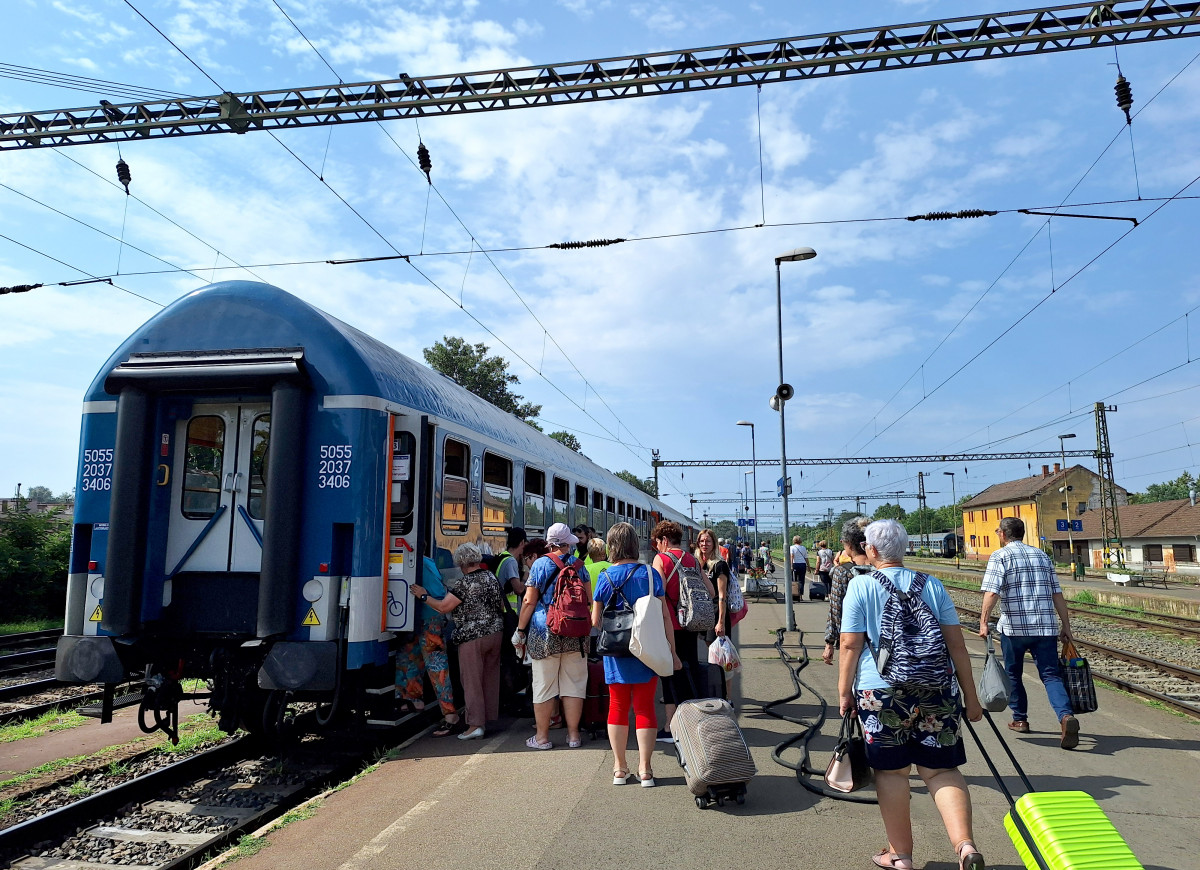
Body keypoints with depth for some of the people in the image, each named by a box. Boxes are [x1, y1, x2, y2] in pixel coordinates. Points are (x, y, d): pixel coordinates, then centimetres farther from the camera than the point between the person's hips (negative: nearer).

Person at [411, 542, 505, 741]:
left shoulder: (465, 583, -15)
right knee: (490, 678, 14)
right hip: (495, 634, 7)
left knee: (472, 680, 0)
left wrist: (423, 596, 0)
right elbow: (501, 606, 15)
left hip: (472, 637, -7)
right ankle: (489, 718, 23)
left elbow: (443, 607, -13)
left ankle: (475, 724, 0)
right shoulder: (492, 578, 6)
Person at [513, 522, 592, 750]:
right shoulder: (579, 565, 4)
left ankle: (542, 737, 13)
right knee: (573, 684, 10)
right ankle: (573, 734, 16)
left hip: (545, 633, -2)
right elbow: (588, 600, 8)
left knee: (543, 685, 6)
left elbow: (529, 601, -5)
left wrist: (520, 630, 3)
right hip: (575, 633, 2)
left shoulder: (540, 565, -3)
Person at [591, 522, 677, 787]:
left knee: (618, 706, 12)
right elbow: (664, 616, -5)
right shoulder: (650, 574, -6)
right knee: (644, 707, 8)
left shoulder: (605, 577, -5)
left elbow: (595, 620, 0)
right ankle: (645, 770, 12)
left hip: (615, 653, 0)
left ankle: (620, 768, 20)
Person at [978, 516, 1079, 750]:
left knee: (1013, 674, 15)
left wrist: (984, 622, -15)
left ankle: (1020, 719, 24)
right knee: (1051, 674, 1)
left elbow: (992, 593, -16)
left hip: (1014, 627, -4)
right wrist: (1066, 625, 17)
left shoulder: (999, 557, -3)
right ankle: (1066, 716, -21)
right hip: (1045, 626, 4)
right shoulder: (1042, 556, 14)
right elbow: (1057, 594, 13)